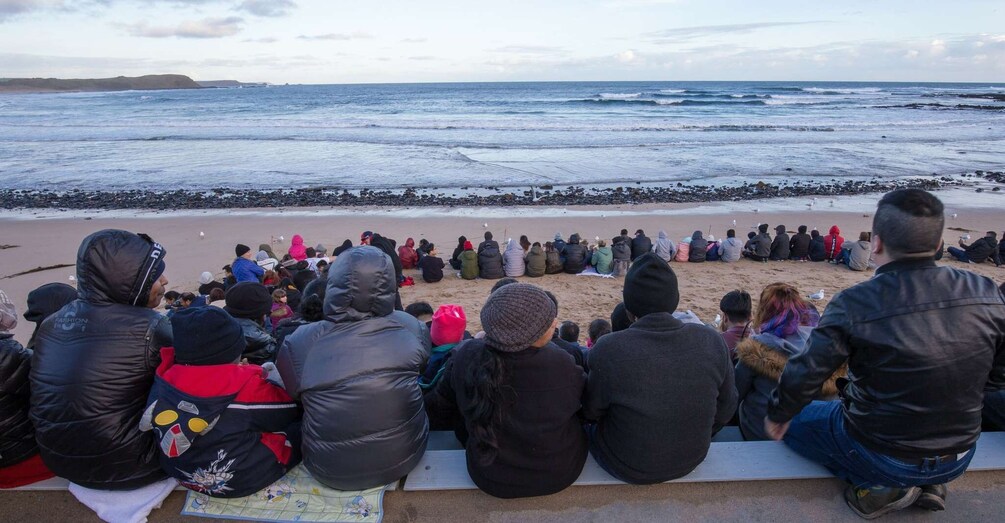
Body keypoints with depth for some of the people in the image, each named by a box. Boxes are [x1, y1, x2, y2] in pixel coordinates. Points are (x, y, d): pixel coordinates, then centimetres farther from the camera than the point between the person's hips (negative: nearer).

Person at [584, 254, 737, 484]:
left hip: (627, 469, -3)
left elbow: (592, 411, -11)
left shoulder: (608, 350, -28)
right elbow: (725, 410, -3)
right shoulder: (712, 342, -18)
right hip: (691, 460, 4)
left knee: (590, 428, 28)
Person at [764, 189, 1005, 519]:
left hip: (880, 459, -5)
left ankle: (877, 487, 3)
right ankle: (928, 485, 14)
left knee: (793, 421, 17)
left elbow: (803, 375, -18)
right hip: (958, 461, 5)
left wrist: (777, 414, 1)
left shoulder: (853, 305, -25)